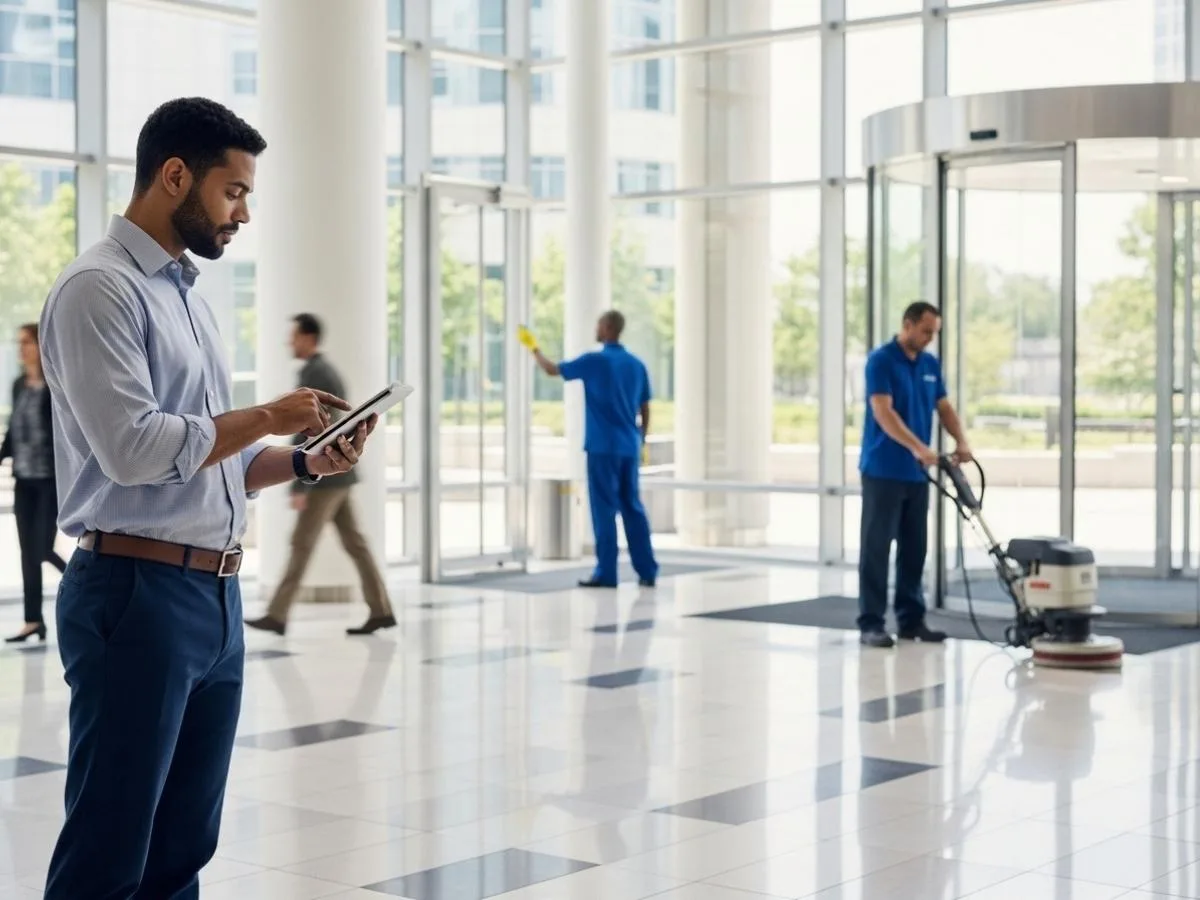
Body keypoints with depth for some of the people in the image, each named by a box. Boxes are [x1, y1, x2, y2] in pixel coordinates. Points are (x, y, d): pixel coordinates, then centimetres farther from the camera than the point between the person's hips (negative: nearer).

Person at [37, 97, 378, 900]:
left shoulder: (190, 296, 18)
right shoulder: (99, 288, -9)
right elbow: (133, 448, -20)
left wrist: (307, 463, 4)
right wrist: (268, 418, -10)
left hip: (216, 595, 9)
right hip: (137, 596, -9)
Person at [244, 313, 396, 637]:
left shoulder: (313, 376, -16)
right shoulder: (327, 371, 17)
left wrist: (298, 486, -21)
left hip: (326, 476, -10)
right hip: (337, 474, 10)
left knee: (302, 543, -5)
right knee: (354, 542, 8)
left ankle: (277, 615, 0)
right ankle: (381, 611, 7)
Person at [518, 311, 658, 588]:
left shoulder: (595, 361, -7)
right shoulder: (637, 365, 9)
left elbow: (552, 370, 1)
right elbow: (645, 410, 13)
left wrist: (534, 349, 18)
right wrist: (642, 443, 23)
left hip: (603, 447, -5)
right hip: (629, 448, 5)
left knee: (605, 509, -2)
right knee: (632, 507, 9)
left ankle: (606, 573, -3)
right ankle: (647, 571, 7)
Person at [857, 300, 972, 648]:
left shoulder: (931, 364, 11)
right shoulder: (881, 360, -12)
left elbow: (945, 408, 11)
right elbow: (882, 412, -21)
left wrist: (962, 442, -7)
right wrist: (917, 447, -30)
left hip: (917, 473, 7)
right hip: (883, 471, -7)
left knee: (914, 548, 9)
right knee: (877, 548, -4)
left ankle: (910, 619, 15)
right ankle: (871, 623, -1)